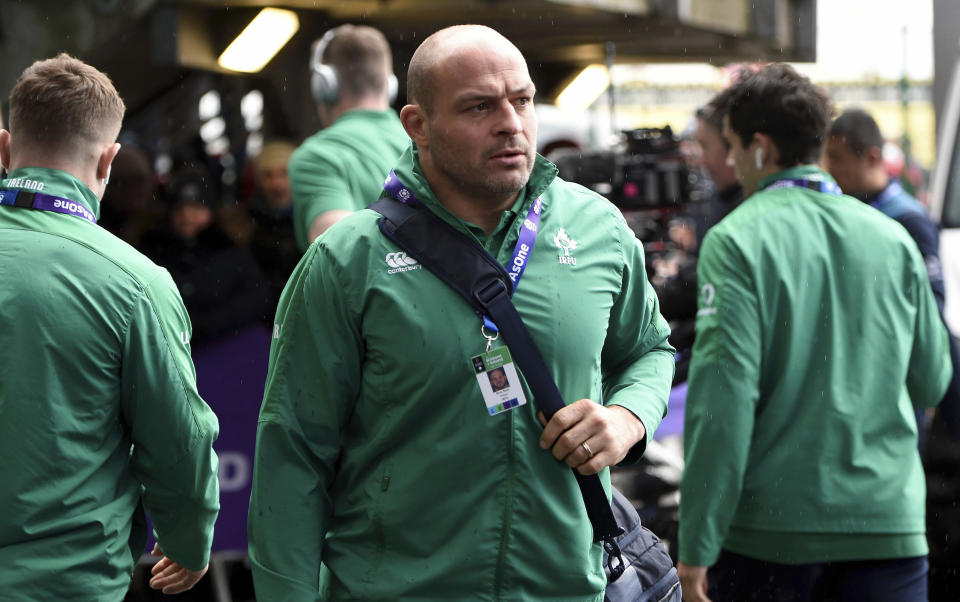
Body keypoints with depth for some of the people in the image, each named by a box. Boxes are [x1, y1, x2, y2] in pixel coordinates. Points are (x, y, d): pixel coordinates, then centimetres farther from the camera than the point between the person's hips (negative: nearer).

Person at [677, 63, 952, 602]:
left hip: (771, 522, -3)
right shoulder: (893, 238, 6)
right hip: (888, 520, 3)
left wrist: (697, 545, -12)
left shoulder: (737, 241, -7)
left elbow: (723, 396, -14)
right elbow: (932, 382, 12)